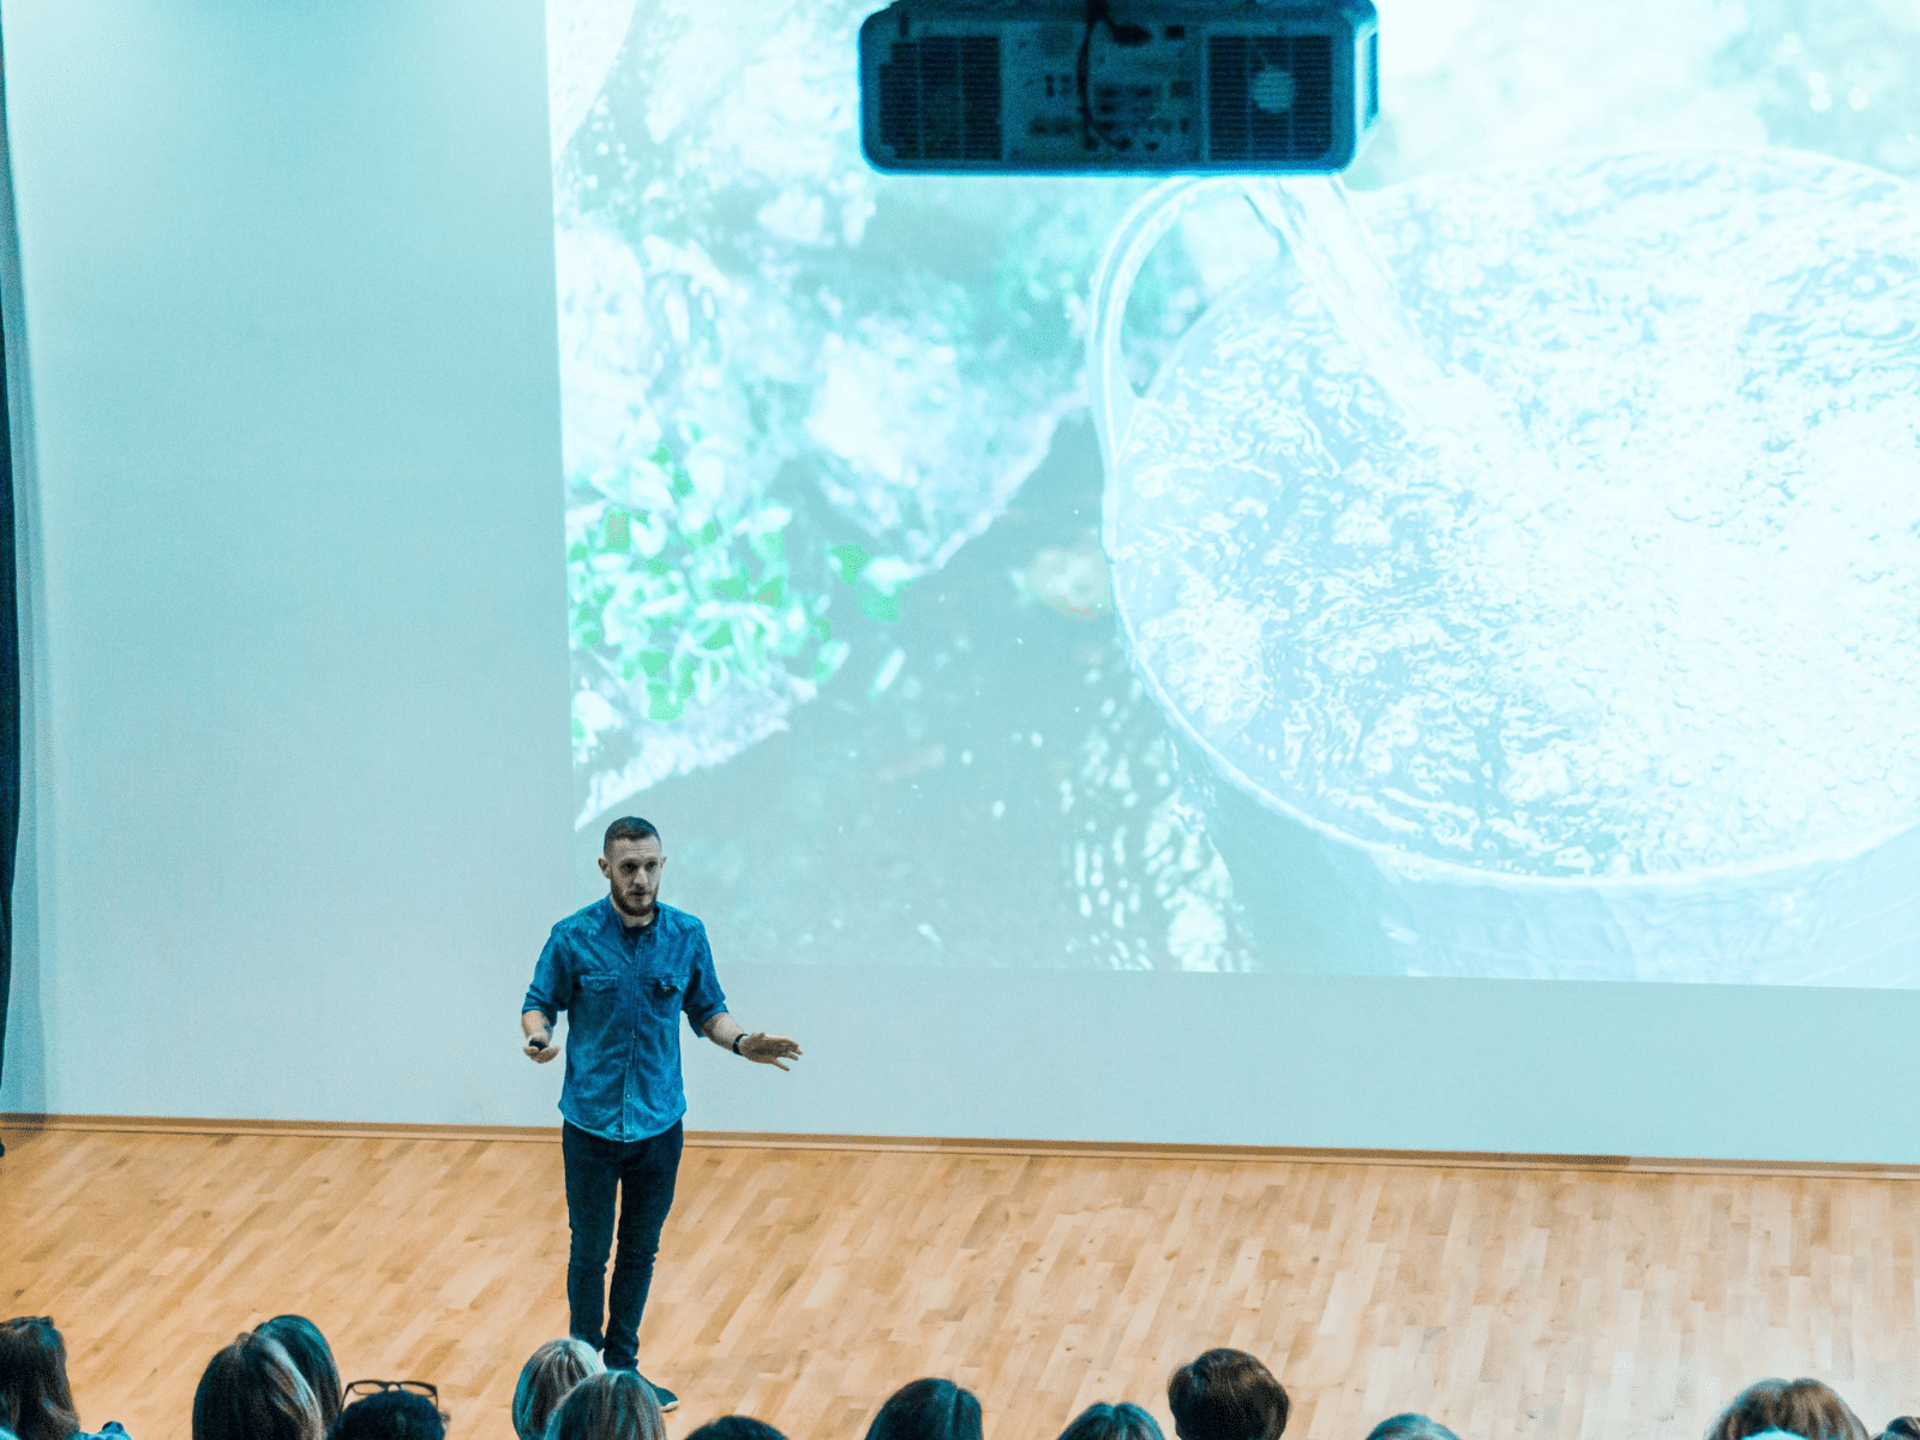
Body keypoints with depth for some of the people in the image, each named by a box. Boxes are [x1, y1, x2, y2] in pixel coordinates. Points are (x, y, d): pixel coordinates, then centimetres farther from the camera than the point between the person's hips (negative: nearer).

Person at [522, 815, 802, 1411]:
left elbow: (706, 1009, 8)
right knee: (590, 1250, 6)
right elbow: (539, 1003, 0)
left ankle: (622, 1366, 28)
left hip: (659, 1122, 3)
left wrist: (740, 1042, -10)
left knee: (641, 1249, 14)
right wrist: (537, 1035, -23)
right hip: (591, 1121, -3)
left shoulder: (687, 935, -3)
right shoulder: (573, 937, -10)